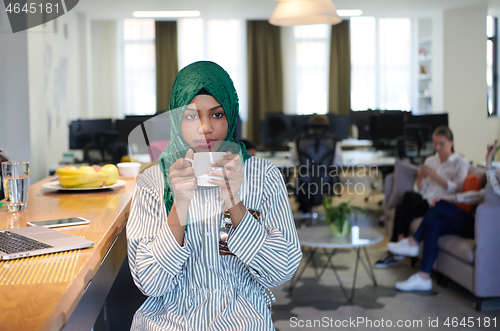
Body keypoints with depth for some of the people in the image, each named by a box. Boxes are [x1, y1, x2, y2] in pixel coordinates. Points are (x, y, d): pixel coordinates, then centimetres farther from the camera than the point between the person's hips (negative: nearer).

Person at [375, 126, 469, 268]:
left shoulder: (460, 163, 6)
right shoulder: (430, 161, 21)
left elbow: (457, 189, -7)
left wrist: (436, 177, -17)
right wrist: (420, 178, -5)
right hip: (425, 201, 5)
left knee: (409, 197, -31)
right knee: (401, 207, -29)